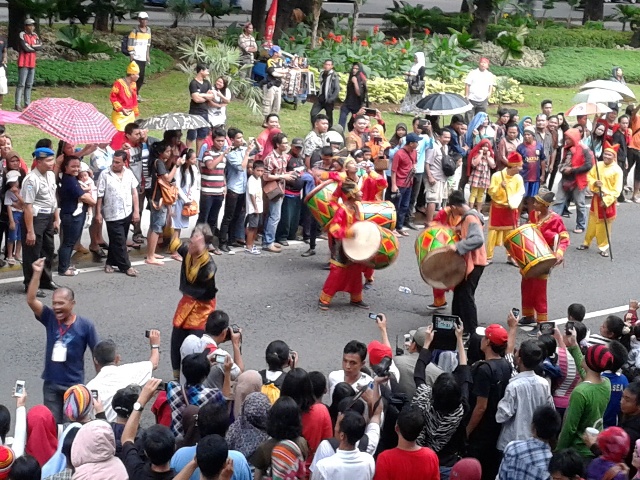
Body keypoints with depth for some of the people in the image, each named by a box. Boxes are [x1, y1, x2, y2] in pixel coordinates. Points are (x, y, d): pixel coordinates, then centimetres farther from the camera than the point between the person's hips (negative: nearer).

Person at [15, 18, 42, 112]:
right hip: (23, 63, -7)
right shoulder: (22, 35, -10)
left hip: (32, 64, 7)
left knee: (29, 85, 9)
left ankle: (27, 104, 13)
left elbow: (40, 46, 0)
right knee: (21, 84, -10)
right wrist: (36, 48, -4)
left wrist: (31, 46, -14)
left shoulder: (35, 35, 11)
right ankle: (18, 104, -11)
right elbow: (25, 48, -19)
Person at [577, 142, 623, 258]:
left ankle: (604, 247, 12)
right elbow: (589, 177, 9)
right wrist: (594, 183, -13)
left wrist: (607, 200, -20)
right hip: (596, 198, 4)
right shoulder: (598, 165, 1)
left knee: (605, 224, 2)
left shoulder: (617, 170, -13)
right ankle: (586, 242, 28)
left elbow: (617, 190, -14)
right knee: (592, 221, 15)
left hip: (608, 200, -4)